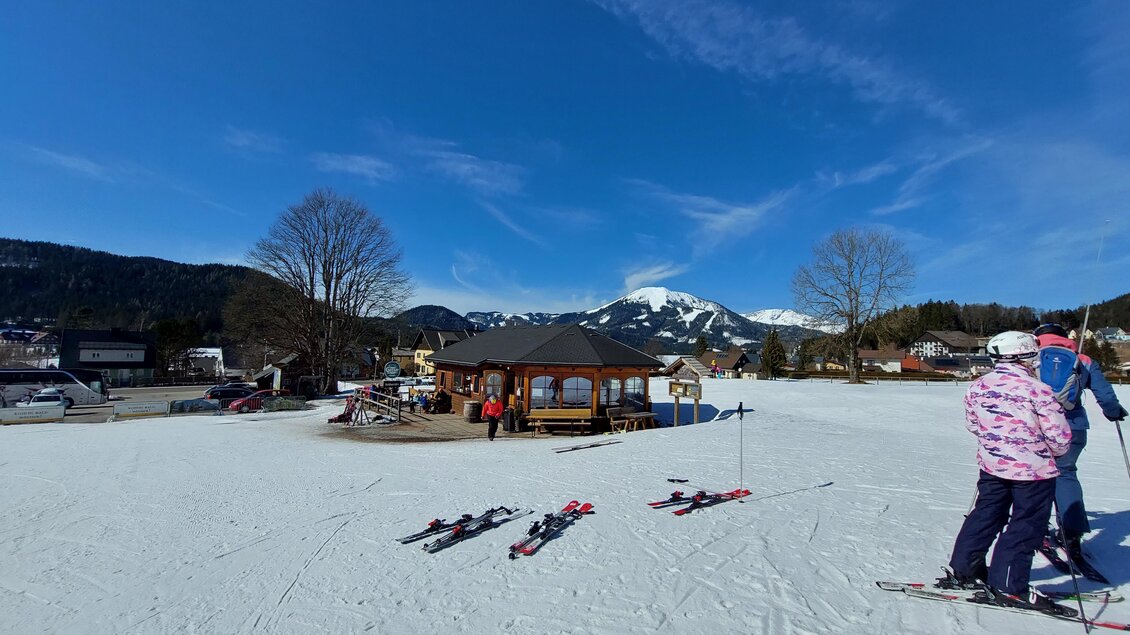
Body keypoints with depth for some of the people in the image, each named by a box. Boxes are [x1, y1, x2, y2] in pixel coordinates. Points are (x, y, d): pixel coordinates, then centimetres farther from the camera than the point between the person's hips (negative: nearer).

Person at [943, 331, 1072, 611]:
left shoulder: (977, 386, -1)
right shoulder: (1037, 390, -16)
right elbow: (1060, 435, -12)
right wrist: (1055, 451, 9)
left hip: (991, 465, 5)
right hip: (1034, 471, -5)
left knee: (985, 515, 18)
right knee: (1026, 527, 8)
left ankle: (963, 568, 25)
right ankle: (1007, 586, 13)